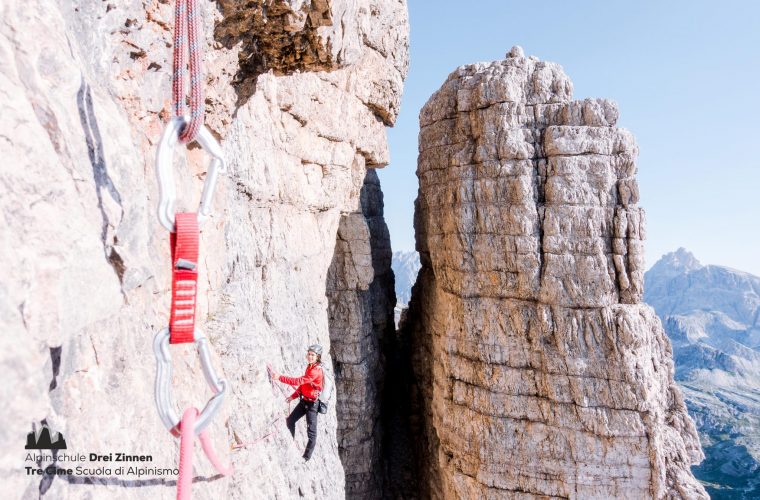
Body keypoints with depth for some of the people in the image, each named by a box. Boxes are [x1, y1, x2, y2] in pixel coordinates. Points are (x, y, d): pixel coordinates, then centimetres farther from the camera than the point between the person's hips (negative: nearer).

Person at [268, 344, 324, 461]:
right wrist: (293, 396, 9)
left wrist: (279, 377, -34)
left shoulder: (316, 370, -25)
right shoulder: (310, 367, 6)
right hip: (304, 400, 9)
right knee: (290, 421, 13)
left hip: (312, 403, -9)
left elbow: (298, 381, -32)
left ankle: (307, 457, 11)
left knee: (311, 431, 0)